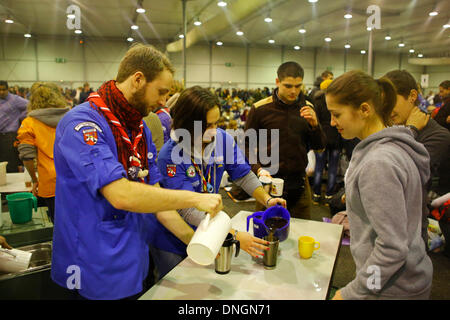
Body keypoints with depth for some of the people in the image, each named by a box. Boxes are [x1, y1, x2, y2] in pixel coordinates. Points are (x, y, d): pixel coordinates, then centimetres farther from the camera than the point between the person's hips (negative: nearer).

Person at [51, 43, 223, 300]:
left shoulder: (142, 129, 6)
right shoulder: (82, 124, -20)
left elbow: (154, 195, 7)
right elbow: (121, 195, -31)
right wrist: (195, 199, -24)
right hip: (95, 275, -7)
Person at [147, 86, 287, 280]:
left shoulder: (223, 139, -13)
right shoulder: (170, 155, -28)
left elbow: (243, 174, -3)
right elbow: (188, 209, -31)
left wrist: (267, 200, -22)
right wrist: (234, 235, -36)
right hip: (171, 242, -4)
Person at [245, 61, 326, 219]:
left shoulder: (308, 108, 3)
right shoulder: (259, 109, -7)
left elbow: (319, 146, 6)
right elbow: (247, 146, -3)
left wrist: (314, 124, -12)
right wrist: (258, 169, -19)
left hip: (299, 183, 3)